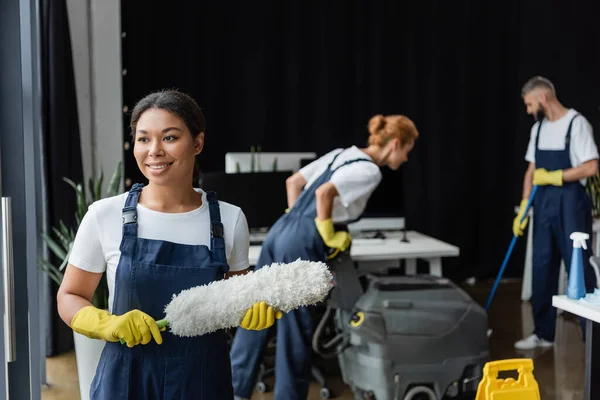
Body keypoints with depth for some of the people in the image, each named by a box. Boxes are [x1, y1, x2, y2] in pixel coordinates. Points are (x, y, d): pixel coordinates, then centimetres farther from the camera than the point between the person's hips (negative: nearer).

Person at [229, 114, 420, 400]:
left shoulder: (341, 154, 18)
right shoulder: (370, 171, -8)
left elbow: (293, 182, 20)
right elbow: (324, 193, -22)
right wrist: (329, 236, -10)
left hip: (279, 233, 9)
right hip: (300, 245, -9)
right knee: (297, 328, 5)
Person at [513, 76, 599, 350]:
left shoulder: (576, 123, -10)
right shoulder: (538, 128, 12)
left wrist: (553, 177, -13)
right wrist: (523, 208, 9)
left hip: (570, 203, -7)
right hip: (543, 203, 7)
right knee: (542, 267, 9)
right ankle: (543, 333, 19)